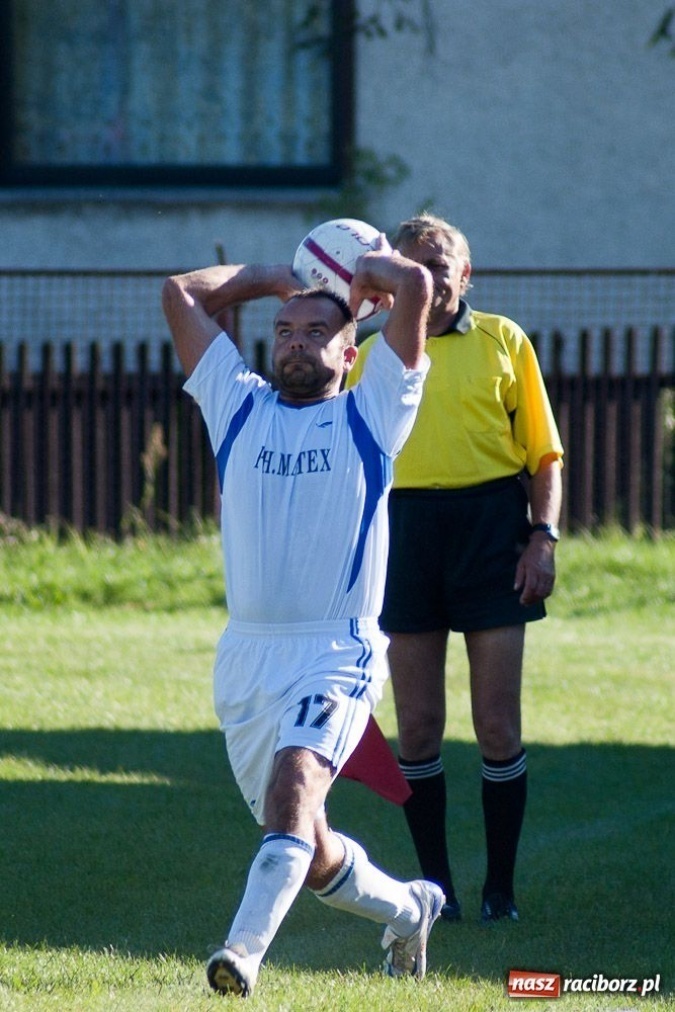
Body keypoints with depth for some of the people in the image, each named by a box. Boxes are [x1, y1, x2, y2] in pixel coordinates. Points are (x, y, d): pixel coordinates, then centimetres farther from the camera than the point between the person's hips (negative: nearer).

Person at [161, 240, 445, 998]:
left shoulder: (370, 415, 4)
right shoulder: (239, 406, 13)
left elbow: (416, 286, -4)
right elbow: (179, 293, 13)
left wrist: (369, 270, 15)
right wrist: (270, 278, 19)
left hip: (337, 657, -5)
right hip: (245, 657, 5)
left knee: (293, 786, -28)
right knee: (309, 852, 11)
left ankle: (245, 950, -40)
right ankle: (408, 908, 37)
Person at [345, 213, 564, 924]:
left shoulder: (503, 342, 6)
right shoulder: (373, 354, 12)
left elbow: (544, 452, 5)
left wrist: (544, 535, -6)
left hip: (492, 525, -2)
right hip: (405, 530, 2)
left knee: (497, 726, -2)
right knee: (417, 728, 2)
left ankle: (501, 885, 8)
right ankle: (435, 883, 13)